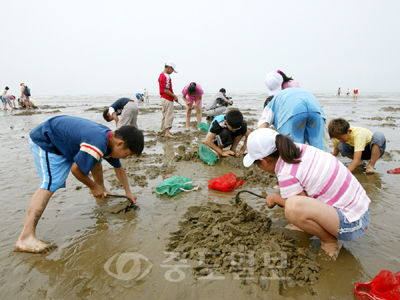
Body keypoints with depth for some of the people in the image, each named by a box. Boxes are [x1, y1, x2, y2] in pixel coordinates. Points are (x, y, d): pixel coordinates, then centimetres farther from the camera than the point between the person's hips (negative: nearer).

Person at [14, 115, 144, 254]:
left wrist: (128, 192, 12)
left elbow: (118, 168, 9)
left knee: (96, 160, 17)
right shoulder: (97, 144, -37)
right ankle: (25, 238, -27)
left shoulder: (111, 139, -5)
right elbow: (76, 169, -26)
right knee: (50, 183, -24)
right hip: (45, 141, -9)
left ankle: (102, 189, 41)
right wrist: (93, 186, -9)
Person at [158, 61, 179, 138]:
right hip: (168, 99, -10)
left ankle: (166, 131, 25)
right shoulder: (166, 77, -17)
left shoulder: (161, 75, 15)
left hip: (163, 98, 10)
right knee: (169, 115, -7)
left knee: (165, 116, 15)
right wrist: (174, 96, -12)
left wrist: (173, 95, 15)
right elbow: (166, 90, -22)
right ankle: (167, 132, -9)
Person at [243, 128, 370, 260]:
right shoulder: (300, 148, 0)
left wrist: (276, 198, -2)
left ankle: (330, 242, -5)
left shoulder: (287, 174, -24)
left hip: (352, 224, -9)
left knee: (293, 206, -32)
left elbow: (296, 207, -17)